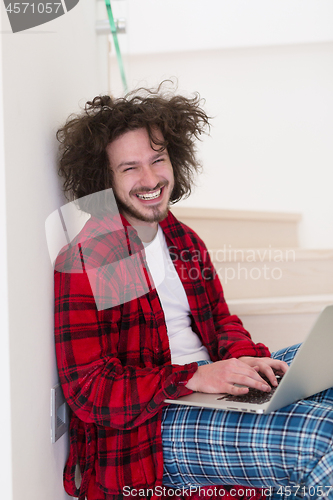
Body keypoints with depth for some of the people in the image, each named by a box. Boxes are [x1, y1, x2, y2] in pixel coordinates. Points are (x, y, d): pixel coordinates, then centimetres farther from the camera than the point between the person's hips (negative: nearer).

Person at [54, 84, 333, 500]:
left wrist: (245, 358, -6)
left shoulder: (185, 241, 13)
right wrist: (195, 378, -24)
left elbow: (221, 322, 18)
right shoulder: (82, 263, -10)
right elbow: (88, 392, -13)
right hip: (143, 429, -8)